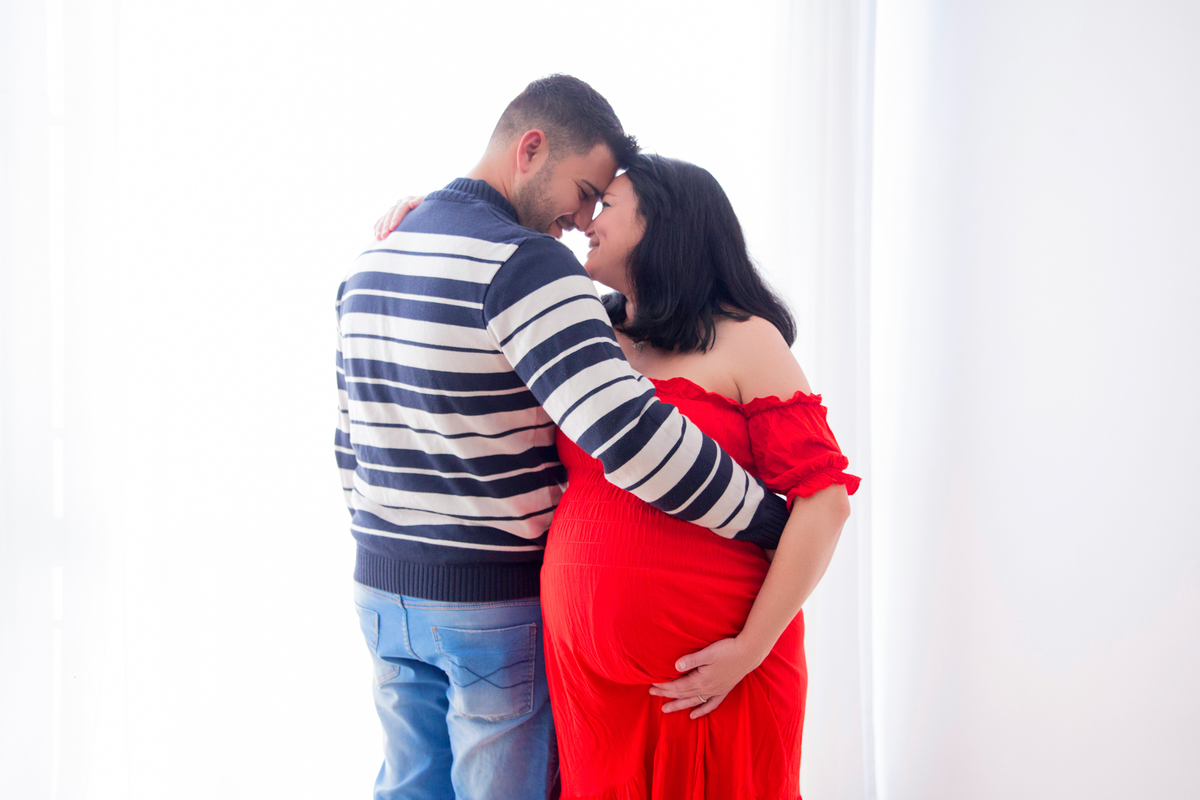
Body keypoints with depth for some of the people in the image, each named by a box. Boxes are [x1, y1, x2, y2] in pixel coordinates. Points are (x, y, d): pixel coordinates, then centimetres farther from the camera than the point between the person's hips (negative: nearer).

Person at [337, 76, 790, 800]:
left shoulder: (371, 263, 8)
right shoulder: (525, 264, -19)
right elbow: (627, 434, -30)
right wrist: (778, 524, -23)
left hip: (384, 589, 8)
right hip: (499, 602, -7)